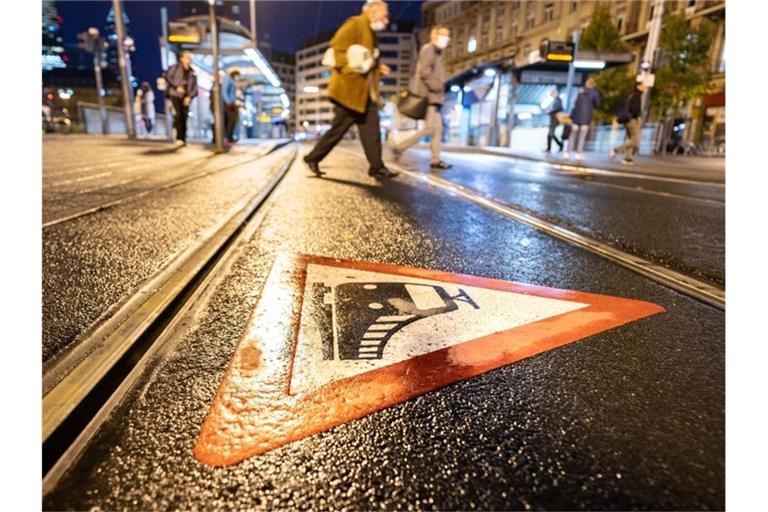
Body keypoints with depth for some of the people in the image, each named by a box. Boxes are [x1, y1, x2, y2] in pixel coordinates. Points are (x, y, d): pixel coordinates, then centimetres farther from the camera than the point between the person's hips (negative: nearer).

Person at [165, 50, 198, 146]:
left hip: (186, 97, 4)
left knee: (184, 118, 2)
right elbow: (167, 76, -3)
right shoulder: (176, 67, 3)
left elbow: (195, 88, 9)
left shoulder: (192, 73, 13)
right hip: (175, 94, -3)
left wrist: (189, 97, -6)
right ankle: (179, 137, -10)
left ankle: (183, 139, 8)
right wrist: (176, 87, -13)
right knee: (178, 114, -17)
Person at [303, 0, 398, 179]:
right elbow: (337, 46, -17)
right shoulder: (355, 24, -6)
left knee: (371, 129, 2)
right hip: (350, 88, -9)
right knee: (338, 128, -6)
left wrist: (377, 68, 12)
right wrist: (350, 68, -24)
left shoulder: (370, 33, 23)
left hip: (365, 92, 9)